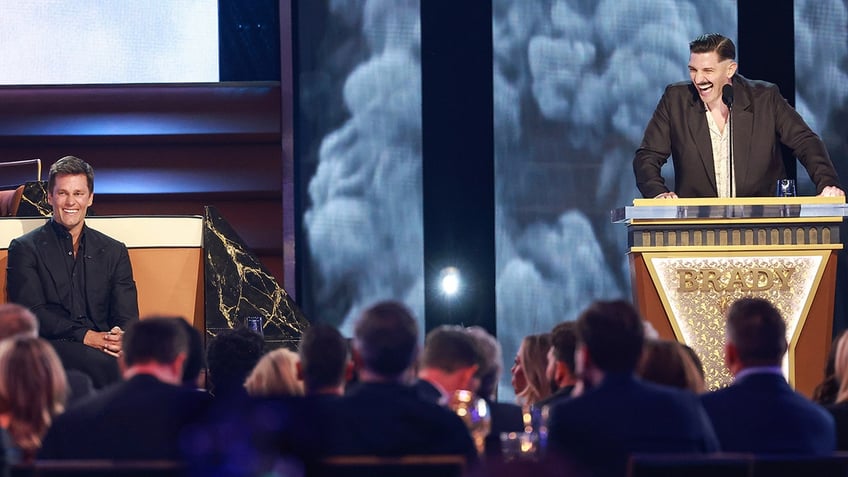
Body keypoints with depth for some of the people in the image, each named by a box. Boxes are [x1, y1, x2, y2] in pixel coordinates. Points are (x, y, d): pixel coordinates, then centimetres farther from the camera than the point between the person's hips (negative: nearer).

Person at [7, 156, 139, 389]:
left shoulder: (114, 251, 20)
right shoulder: (25, 249, 10)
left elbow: (127, 317, 12)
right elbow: (31, 312, -2)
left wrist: (121, 339, -15)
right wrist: (85, 336, -17)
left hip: (103, 347, 3)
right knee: (102, 363, -37)